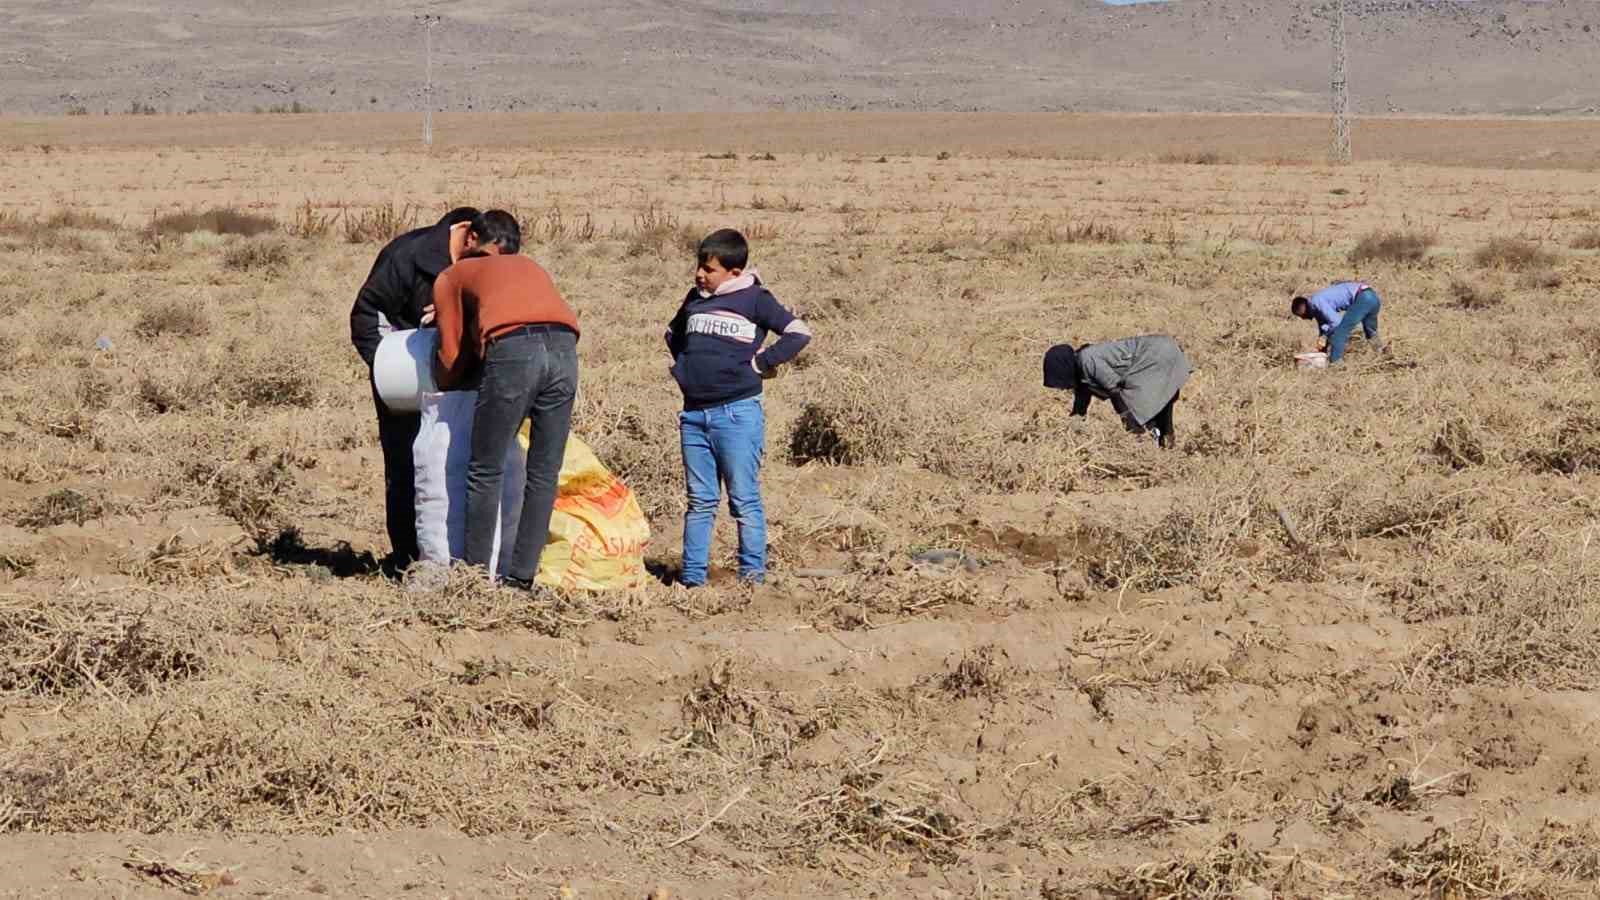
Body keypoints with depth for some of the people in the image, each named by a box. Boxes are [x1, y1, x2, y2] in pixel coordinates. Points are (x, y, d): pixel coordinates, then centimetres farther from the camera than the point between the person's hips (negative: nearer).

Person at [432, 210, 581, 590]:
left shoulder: (452, 277, 26)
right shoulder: (532, 268, 37)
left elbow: (451, 356, 22)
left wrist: (445, 388, 42)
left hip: (512, 349, -4)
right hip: (564, 348, 4)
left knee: (485, 472, 6)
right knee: (544, 474, 11)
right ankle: (522, 573, 11)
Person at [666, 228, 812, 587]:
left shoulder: (753, 299, -3)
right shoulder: (695, 299, 14)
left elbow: (799, 333, -8)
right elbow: (673, 333, 33)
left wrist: (760, 363, -8)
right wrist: (683, 363, 16)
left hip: (737, 412, -6)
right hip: (694, 413, 6)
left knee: (744, 499, -3)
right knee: (700, 500, 9)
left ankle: (753, 574, 1)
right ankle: (692, 576, 10)